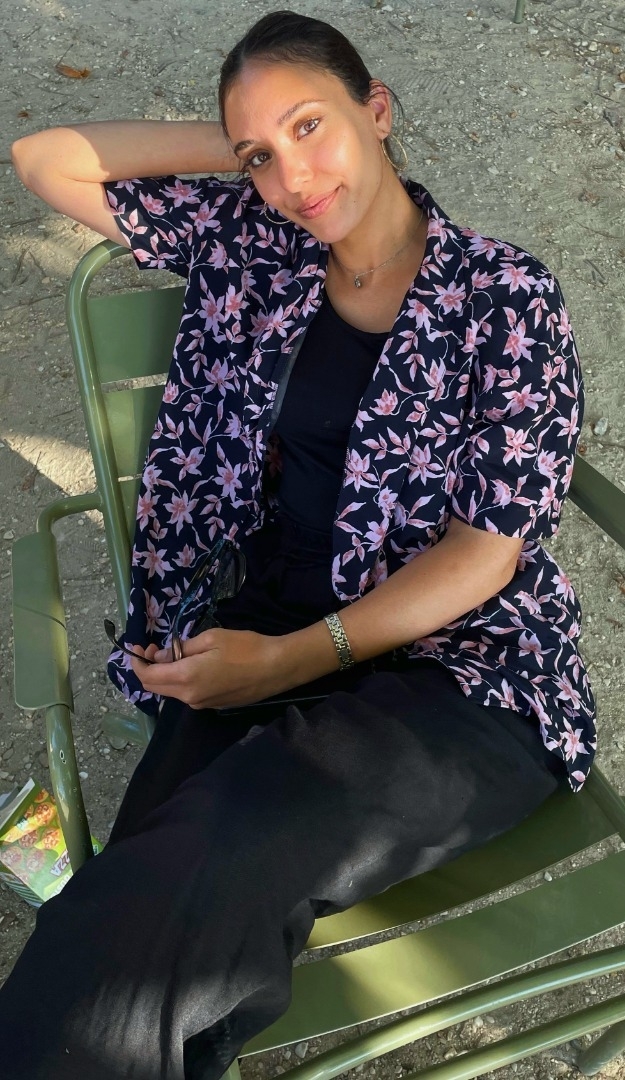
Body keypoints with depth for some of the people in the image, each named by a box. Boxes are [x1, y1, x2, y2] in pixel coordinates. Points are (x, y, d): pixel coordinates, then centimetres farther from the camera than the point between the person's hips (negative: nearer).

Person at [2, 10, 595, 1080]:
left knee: (203, 862, -32)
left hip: (462, 670, -2)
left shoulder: (506, 294, 1)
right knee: (163, 902, -28)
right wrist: (239, 147, 10)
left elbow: (492, 541, -7)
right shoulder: (247, 243, 13)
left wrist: (292, 659, -17)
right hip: (267, 637, 3)